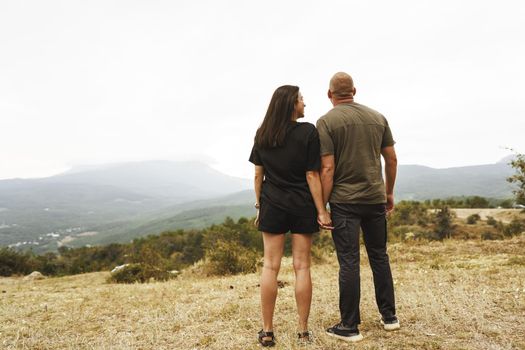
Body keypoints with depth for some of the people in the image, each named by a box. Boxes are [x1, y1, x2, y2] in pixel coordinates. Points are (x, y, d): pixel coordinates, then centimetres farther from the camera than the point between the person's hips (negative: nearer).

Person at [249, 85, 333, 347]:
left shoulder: (262, 134, 4)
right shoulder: (308, 132, -7)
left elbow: (258, 174, 5)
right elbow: (312, 175, -9)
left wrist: (259, 204, 13)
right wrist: (321, 210, -4)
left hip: (272, 205, 2)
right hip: (302, 206, -2)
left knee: (270, 266, 6)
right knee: (302, 267, 6)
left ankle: (267, 332, 12)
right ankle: (303, 330, 15)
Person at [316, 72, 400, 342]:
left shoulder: (326, 121, -7)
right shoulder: (377, 117, 7)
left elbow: (327, 168, -13)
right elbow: (391, 159, 9)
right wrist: (389, 192, 20)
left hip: (344, 201, -4)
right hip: (376, 198, 4)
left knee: (349, 262, 2)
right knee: (379, 255, 17)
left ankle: (349, 326, 10)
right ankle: (389, 316, 28)